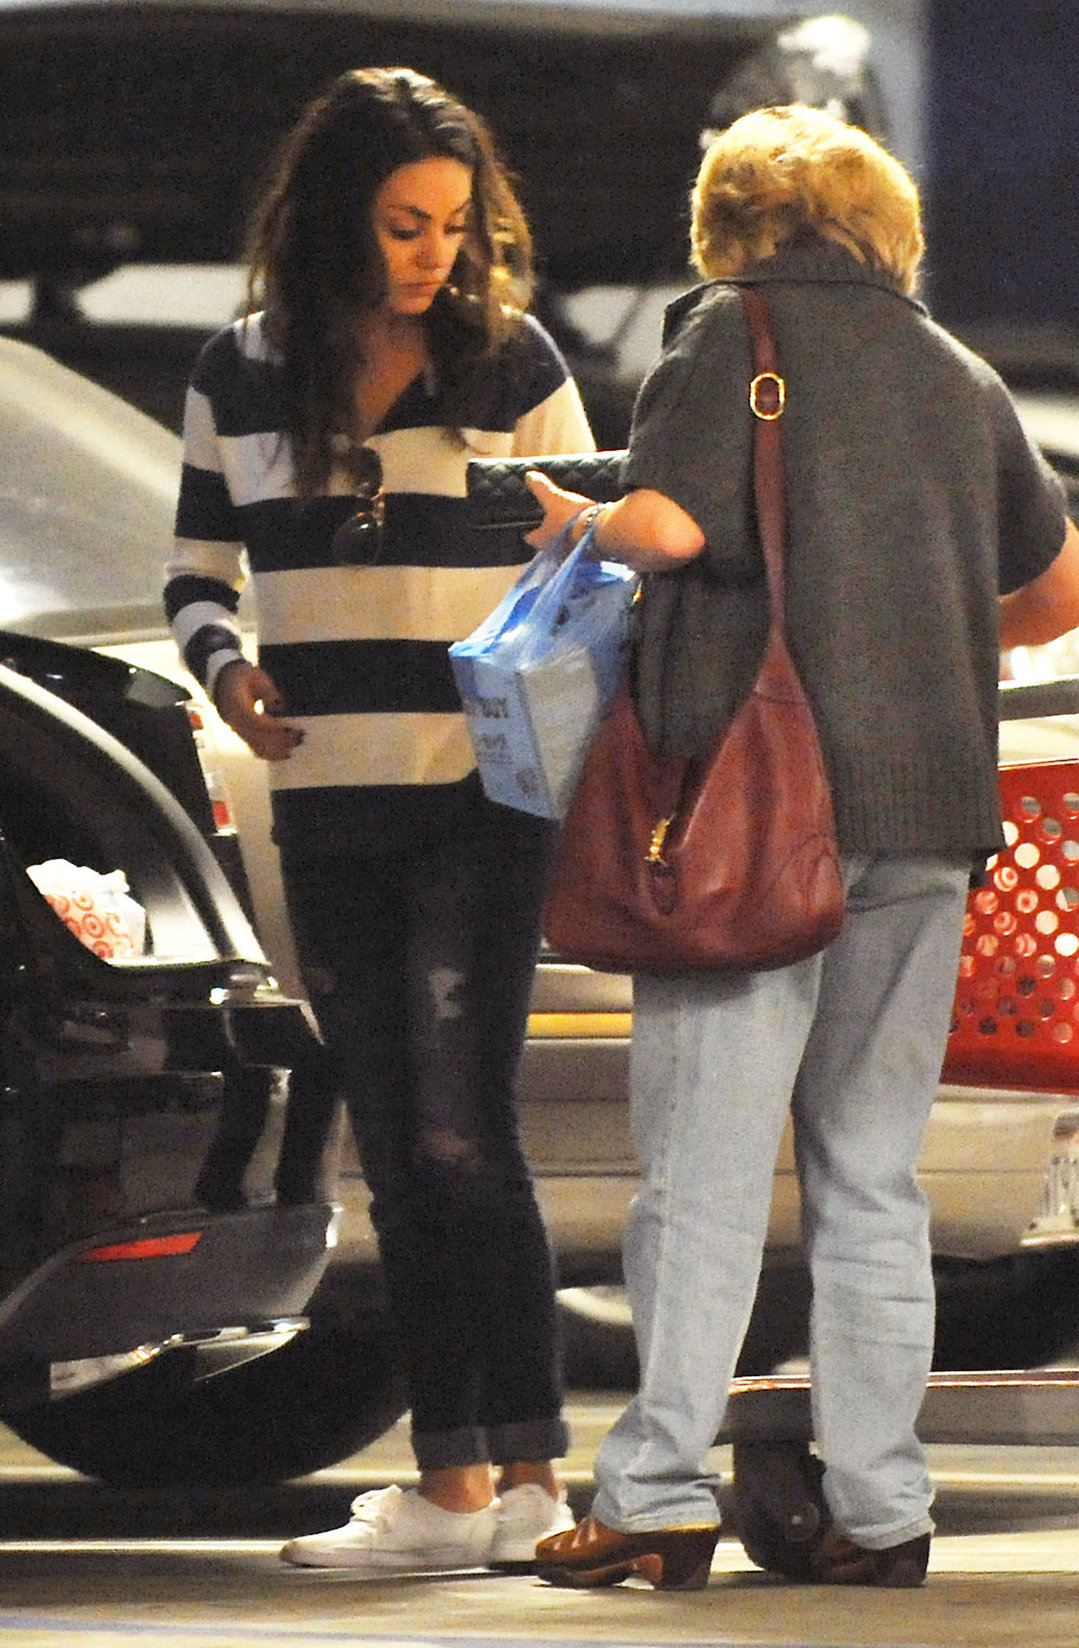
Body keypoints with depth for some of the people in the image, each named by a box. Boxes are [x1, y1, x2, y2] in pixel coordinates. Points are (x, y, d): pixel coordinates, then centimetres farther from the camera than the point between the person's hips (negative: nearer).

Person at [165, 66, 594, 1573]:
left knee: (461, 1135, -11)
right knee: (398, 1160, 6)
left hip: (481, 798, -4)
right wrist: (227, 669, -6)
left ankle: (515, 1476, -9)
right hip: (329, 811, 4)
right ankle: (460, 1484, 10)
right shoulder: (241, 376, 8)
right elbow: (197, 579, 15)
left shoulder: (510, 362, 0)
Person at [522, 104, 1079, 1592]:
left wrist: (578, 521, 6)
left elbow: (668, 522, -15)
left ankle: (661, 1498, -8)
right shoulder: (959, 377, 16)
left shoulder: (736, 330, -1)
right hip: (930, 803, 5)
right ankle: (876, 1509, 7)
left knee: (705, 1163, -4)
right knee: (872, 1175, 9)